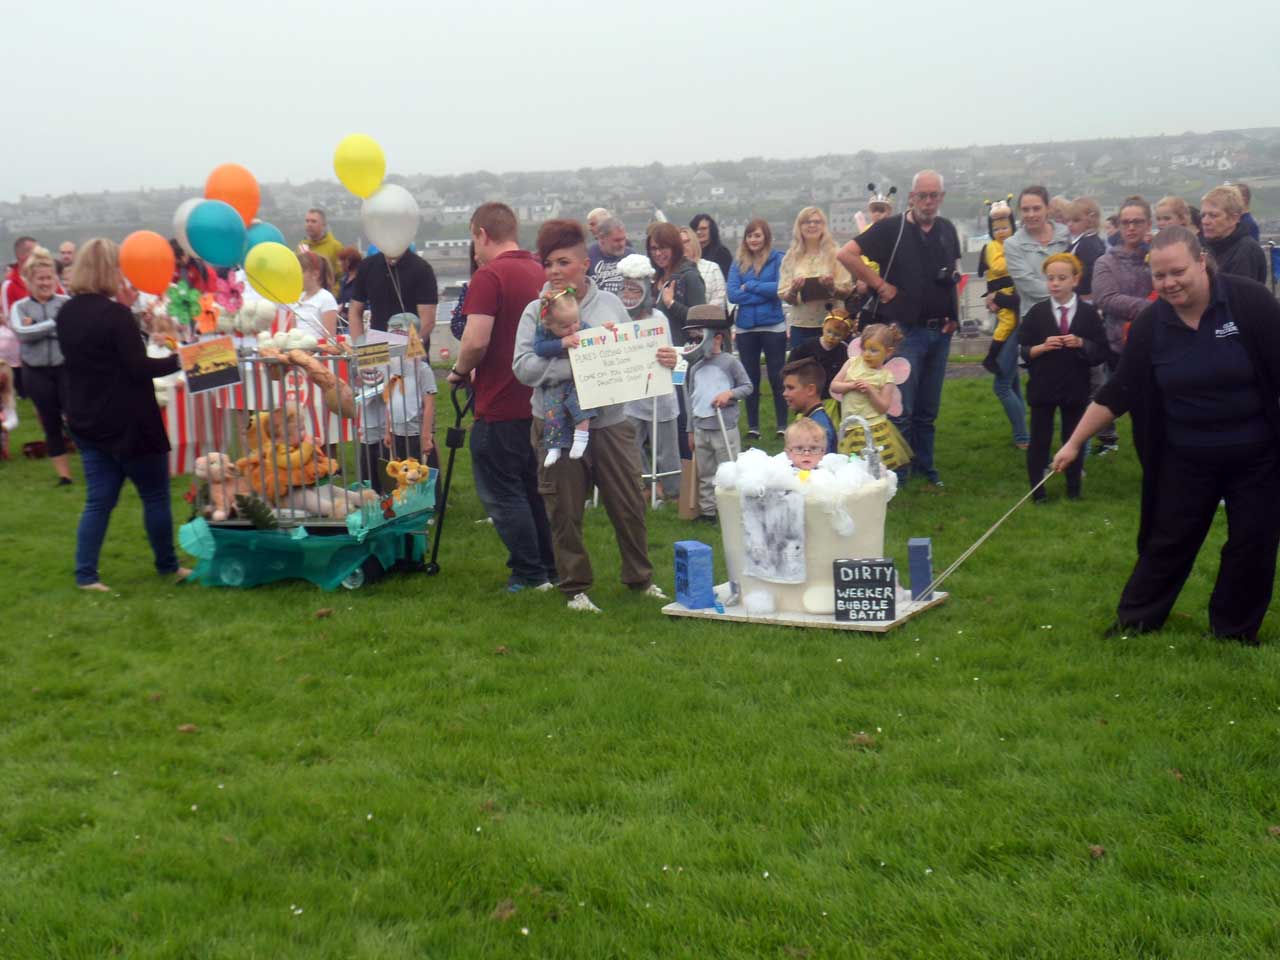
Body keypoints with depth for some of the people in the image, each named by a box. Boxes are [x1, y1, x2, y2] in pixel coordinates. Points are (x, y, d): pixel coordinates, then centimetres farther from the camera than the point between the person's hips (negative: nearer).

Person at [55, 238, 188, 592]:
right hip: (126, 423, -7)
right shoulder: (115, 314, -18)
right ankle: (167, 565, 19)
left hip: (86, 420, 7)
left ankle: (85, 573, 6)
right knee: (155, 495, 8)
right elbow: (139, 367, -19)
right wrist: (180, 360, -8)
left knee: (99, 498, 11)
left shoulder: (66, 314, 5)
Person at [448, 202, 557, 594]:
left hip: (500, 407, -8)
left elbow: (476, 342, -24)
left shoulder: (489, 276, -15)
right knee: (535, 488, 17)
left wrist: (460, 372, -2)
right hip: (541, 402, 8)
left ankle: (530, 575, 5)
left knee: (501, 494, 2)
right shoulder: (542, 273, 9)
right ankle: (549, 569, 23)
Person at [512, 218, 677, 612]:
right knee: (566, 512, 6)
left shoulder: (610, 304, 5)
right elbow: (523, 367, -13)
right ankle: (575, 587, 23)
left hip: (610, 421, 2)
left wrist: (661, 359, -14)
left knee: (629, 505, 9)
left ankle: (640, 577, 28)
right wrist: (568, 359, -24)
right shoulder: (535, 312, -2)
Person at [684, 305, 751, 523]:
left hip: (725, 428, -6)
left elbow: (747, 386, -2)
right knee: (705, 475, 12)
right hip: (701, 428, 6)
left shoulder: (730, 362, -7)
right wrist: (691, 431, 16)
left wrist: (730, 393, -20)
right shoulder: (695, 368, 11)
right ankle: (707, 511, 19)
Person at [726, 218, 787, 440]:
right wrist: (764, 292, -10)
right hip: (745, 327, 3)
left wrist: (749, 286, -9)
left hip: (773, 326, -3)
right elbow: (732, 294, -5)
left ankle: (782, 425, 11)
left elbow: (780, 288, -14)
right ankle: (752, 426, 17)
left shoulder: (778, 259, -1)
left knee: (776, 377, 3)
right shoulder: (738, 262, 5)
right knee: (750, 378, 9)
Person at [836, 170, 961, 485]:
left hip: (940, 330, 5)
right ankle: (897, 470, 4)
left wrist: (954, 315, 8)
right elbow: (846, 254, -13)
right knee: (901, 408, -4)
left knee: (928, 408, 14)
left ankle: (924, 465, 24)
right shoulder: (891, 228, -8)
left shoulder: (947, 229, 9)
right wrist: (880, 285, -12)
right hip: (906, 329, -5)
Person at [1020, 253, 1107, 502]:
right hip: (1042, 387, 0)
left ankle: (1073, 488, 24)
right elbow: (1023, 351, 0)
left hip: (1076, 388, 0)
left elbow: (1101, 352, -1)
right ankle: (1037, 489, 15)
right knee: (1039, 439, 5)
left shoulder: (1088, 313, -1)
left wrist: (1081, 344, -17)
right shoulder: (1037, 312, -1)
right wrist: (1041, 347, -18)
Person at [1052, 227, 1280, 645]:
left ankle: (1235, 632, 23)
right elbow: (1119, 391, -2)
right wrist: (1075, 442, -3)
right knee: (1168, 540, 9)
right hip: (1187, 458, 2)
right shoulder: (1150, 325, -8)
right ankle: (1135, 621, 22)